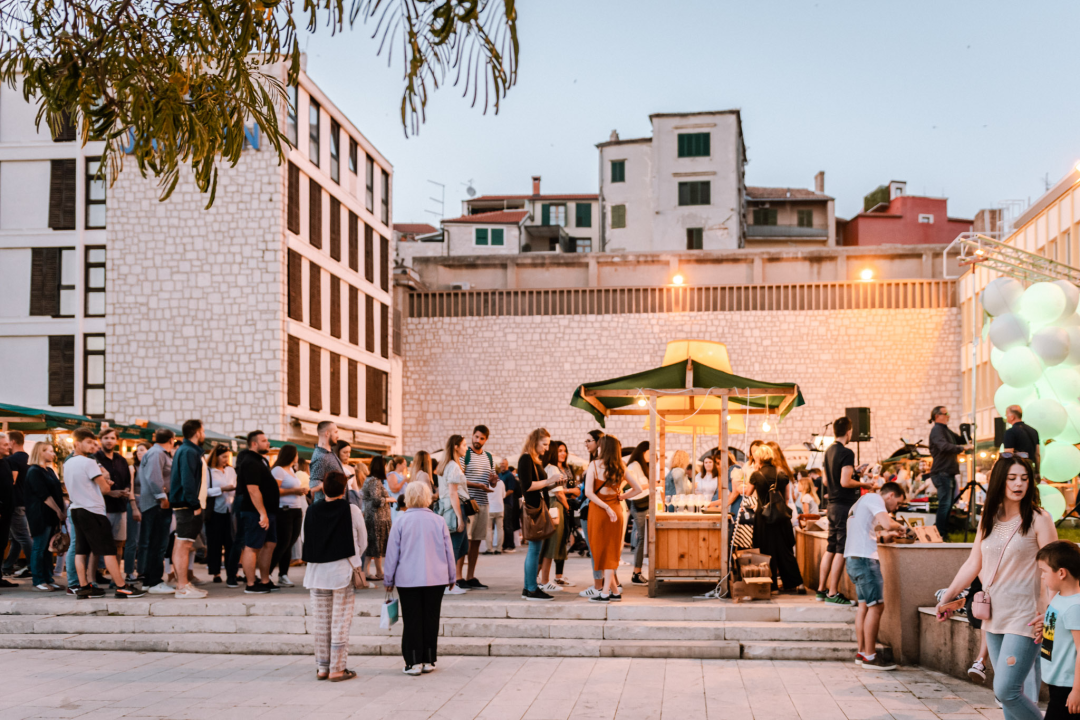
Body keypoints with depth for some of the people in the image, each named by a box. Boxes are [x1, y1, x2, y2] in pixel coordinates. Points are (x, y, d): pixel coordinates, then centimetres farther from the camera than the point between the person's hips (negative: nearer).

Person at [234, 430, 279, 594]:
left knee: (270, 544, 12)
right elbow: (253, 490, -24)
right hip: (256, 512, -10)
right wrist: (262, 513, -26)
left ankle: (265, 581, 20)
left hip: (267, 511, 10)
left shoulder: (261, 460, 17)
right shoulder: (250, 463, -17)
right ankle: (250, 585, -1)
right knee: (252, 546, -5)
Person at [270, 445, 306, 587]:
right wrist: (294, 491, -17)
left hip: (296, 511, 9)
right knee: (283, 544, -9)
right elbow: (274, 490, -18)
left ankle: (283, 575, 10)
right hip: (284, 510, -9)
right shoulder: (278, 470, -9)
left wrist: (301, 490, 14)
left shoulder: (291, 470, 19)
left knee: (289, 544, 6)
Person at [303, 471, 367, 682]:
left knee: (321, 622, 11)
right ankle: (337, 669, 2)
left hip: (317, 570, 3)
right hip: (343, 571, -3)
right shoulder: (352, 510, -8)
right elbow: (362, 542, -1)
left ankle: (322, 668, 16)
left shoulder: (312, 510, -1)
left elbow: (306, 540, 6)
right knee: (340, 622, 1)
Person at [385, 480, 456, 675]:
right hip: (436, 579, 2)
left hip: (408, 579, -2)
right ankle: (428, 661, 12)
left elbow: (392, 553, 1)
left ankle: (414, 662, 2)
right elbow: (449, 551, 9)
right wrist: (451, 577, 20)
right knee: (431, 619, 8)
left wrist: (388, 579, 11)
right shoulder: (438, 521, 1)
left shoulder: (401, 522, -4)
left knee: (412, 621, 3)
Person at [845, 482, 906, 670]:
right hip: (864, 558, -11)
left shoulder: (862, 502, 25)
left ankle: (862, 652, 18)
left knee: (864, 604, 15)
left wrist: (885, 535, 22)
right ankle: (870, 656, -5)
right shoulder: (874, 498, -6)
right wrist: (899, 526, -1)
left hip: (853, 557, 11)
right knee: (876, 606, -7)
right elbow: (887, 523, -21)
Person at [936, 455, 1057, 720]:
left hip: (1024, 618, -6)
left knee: (1005, 690, -13)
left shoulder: (1039, 519, -7)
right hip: (994, 616, 6)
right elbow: (973, 563, 15)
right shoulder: (989, 519, 10)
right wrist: (947, 596, 14)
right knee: (1007, 691, 11)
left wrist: (1047, 612, -20)